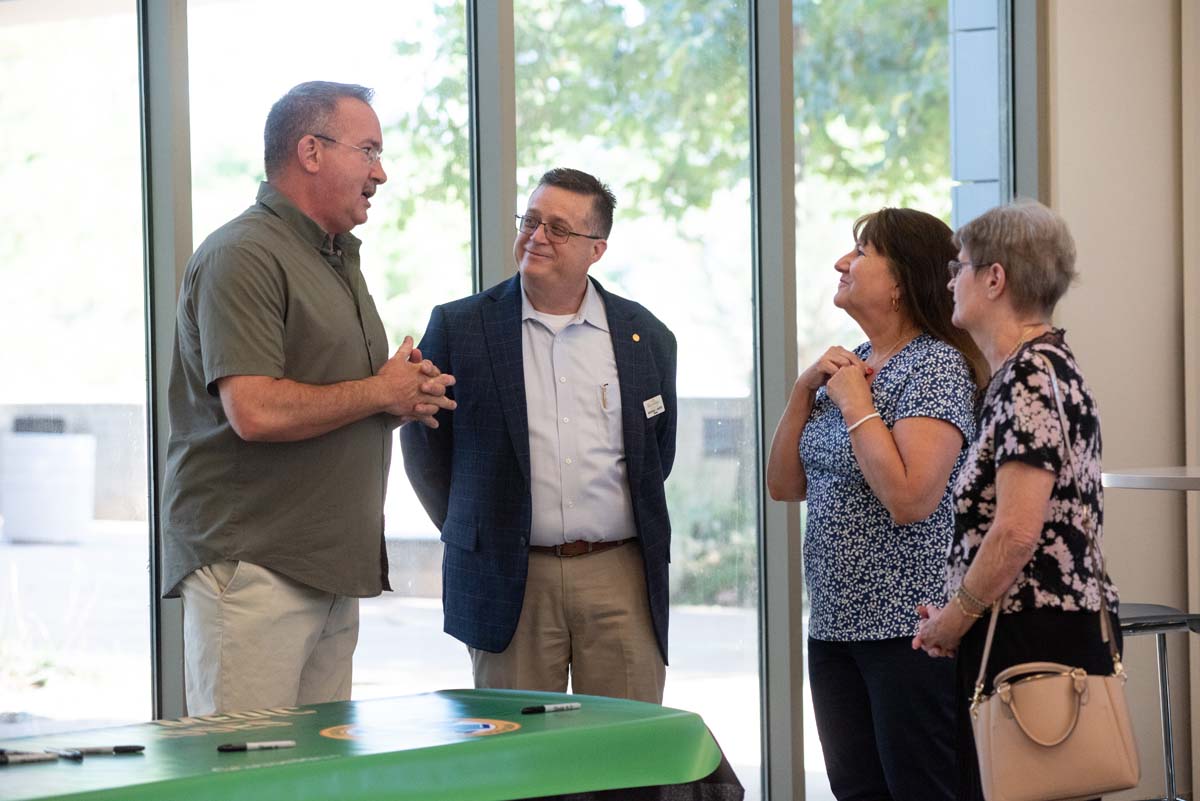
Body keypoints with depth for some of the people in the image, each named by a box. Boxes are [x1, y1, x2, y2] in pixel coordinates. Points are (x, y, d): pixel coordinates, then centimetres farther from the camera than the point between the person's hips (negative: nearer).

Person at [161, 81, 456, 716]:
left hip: (332, 571, 9)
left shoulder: (338, 259, 21)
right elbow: (255, 412, -22)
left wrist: (406, 400, 7)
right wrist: (381, 392, -9)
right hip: (250, 565, -9)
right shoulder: (245, 255, -11)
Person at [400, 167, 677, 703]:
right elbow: (424, 447, 9)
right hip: (510, 582, -1)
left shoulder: (646, 337, 8)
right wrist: (471, 535, 11)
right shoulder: (458, 328, 3)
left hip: (621, 578, 1)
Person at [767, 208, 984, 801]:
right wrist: (806, 389, 2)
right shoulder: (851, 365, 14)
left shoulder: (936, 367, -12)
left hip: (908, 631, -9)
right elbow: (784, 485, 14)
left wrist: (855, 402, -14)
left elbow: (909, 499, -24)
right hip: (836, 623, 9)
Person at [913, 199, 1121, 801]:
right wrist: (958, 616, 13)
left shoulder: (1032, 374, -14)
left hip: (1037, 641, -10)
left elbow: (1017, 532, -22)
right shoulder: (1037, 366, 17)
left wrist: (953, 621, -9)